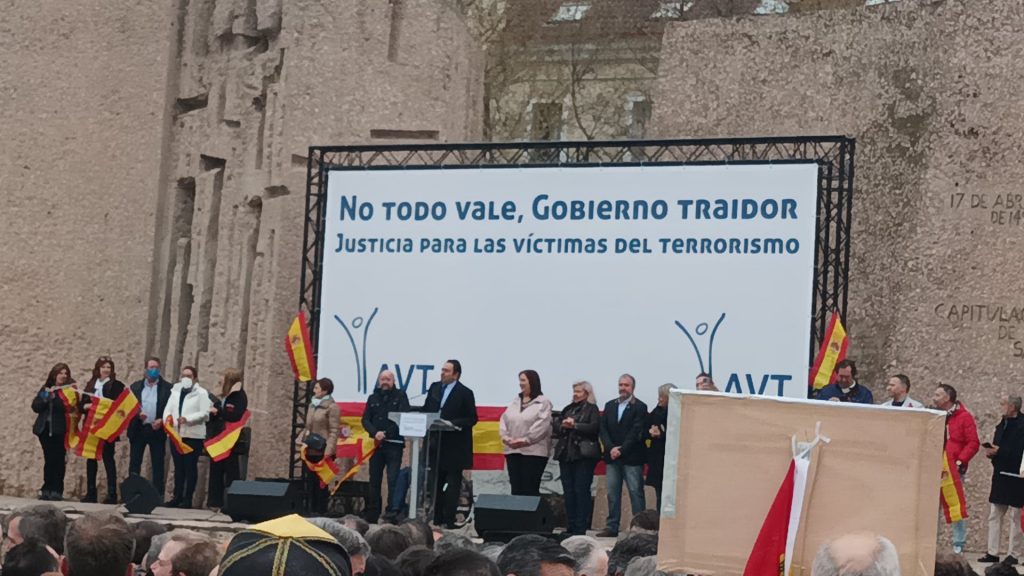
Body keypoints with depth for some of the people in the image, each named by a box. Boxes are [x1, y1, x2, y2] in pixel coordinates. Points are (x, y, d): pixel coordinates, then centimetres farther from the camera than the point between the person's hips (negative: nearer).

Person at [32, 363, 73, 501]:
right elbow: (35, 406, 5)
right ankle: (47, 490, 8)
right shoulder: (45, 389, 12)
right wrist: (47, 397, -10)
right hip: (45, 428, 3)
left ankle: (57, 490, -4)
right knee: (49, 460, 4)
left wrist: (54, 397, -18)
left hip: (60, 430, -3)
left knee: (59, 460, -6)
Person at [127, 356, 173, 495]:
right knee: (134, 463, 3)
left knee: (158, 464, 0)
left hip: (157, 430, -2)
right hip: (138, 429, 2)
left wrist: (162, 421, -14)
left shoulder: (167, 388, 4)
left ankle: (158, 494, 2)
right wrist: (137, 414, -12)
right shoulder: (136, 386, 11)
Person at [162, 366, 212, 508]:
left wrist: (187, 419, -22)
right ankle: (177, 497, 13)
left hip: (193, 435, -5)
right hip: (176, 434, 5)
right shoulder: (175, 391, 15)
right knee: (178, 467, 9)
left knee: (190, 467, 0)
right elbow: (168, 409, 9)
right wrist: (167, 419, -13)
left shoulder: (201, 393, -2)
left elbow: (204, 413, -11)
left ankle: (188, 499, 2)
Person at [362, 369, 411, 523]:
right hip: (376, 444, 4)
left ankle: (392, 513, -8)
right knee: (374, 480, 8)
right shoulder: (373, 398, 14)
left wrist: (386, 433, -13)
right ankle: (372, 514, 15)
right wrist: (375, 433, -12)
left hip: (394, 444, -4)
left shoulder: (400, 396, 4)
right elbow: (365, 420, 7)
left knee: (393, 480, -10)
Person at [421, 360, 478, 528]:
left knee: (452, 484, -2)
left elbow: (472, 419, -7)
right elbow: (426, 410, 16)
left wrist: (453, 423, -19)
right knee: (436, 483, 9)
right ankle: (437, 518, 15)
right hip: (436, 443, 6)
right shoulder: (434, 388, 11)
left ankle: (449, 520, -1)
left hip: (455, 446, -6)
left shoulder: (465, 393, -5)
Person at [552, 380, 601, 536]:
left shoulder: (591, 409, 2)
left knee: (581, 491, -6)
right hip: (566, 453, 6)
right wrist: (563, 425, -9)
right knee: (568, 491, 6)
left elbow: (594, 427, -13)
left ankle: (581, 527, -4)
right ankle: (570, 526, 12)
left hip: (583, 454, -6)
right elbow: (555, 426, 12)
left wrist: (574, 425, -16)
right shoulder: (568, 409, 19)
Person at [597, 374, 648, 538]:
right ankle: (612, 527, 11)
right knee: (612, 493, 7)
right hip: (612, 457, 5)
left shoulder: (640, 407, -3)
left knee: (636, 492, -4)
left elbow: (636, 432, -10)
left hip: (631, 458, -5)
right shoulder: (610, 406, 14)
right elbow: (603, 429, 7)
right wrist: (611, 448, -7)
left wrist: (621, 450, -14)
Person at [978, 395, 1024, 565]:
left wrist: (999, 451, -19)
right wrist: (991, 452, -2)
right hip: (1000, 475, 8)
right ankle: (992, 552, 13)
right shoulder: (1002, 425, 12)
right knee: (994, 515, 8)